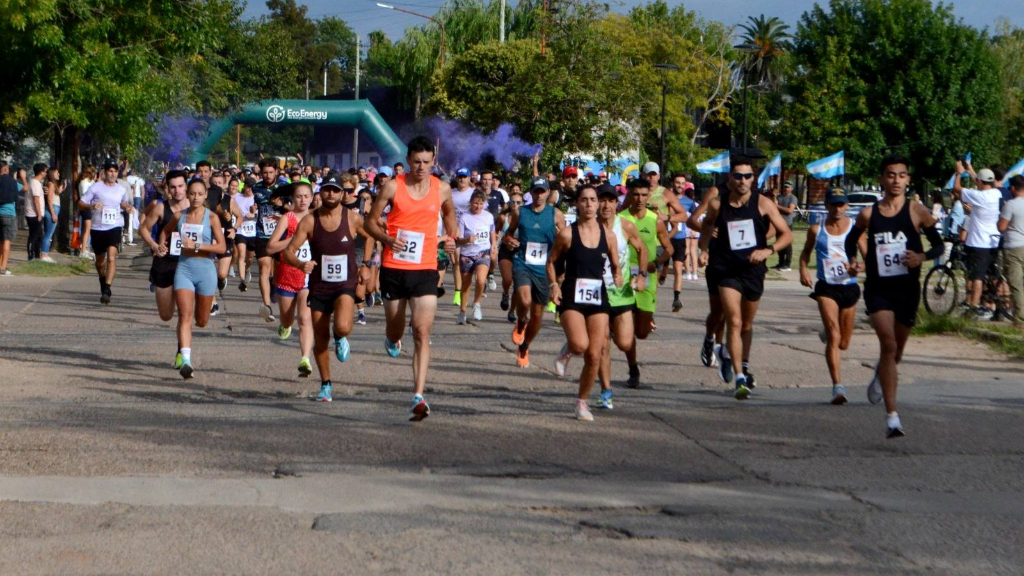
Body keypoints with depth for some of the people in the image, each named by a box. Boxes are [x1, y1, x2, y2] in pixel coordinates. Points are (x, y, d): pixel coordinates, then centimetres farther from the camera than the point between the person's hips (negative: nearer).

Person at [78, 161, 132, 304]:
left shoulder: (122, 190, 9)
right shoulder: (95, 187, 0)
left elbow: (126, 204, 27)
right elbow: (80, 204, -1)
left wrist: (127, 207, 3)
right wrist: (91, 206, -21)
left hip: (115, 227, 0)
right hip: (98, 228, 0)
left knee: (112, 257, -21)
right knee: (100, 261, 14)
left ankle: (107, 290, -26)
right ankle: (103, 283, 43)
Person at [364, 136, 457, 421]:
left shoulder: (442, 189, 2)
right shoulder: (393, 187, -4)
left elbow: (449, 214, 24)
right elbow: (371, 221, 2)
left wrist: (451, 238, 9)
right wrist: (387, 239, -16)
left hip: (425, 269, 0)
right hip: (393, 268, 0)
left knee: (422, 332, -13)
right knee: (396, 328, 14)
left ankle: (418, 397, -17)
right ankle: (393, 340, 55)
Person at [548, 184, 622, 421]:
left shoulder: (607, 234, 5)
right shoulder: (567, 234, -3)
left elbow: (615, 266, 15)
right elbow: (551, 261, 7)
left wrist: (618, 277, -4)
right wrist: (554, 284, -8)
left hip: (598, 297, 3)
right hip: (572, 297, -3)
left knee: (594, 355, -1)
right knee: (579, 344, -25)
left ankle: (582, 401, 18)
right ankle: (568, 348, 14)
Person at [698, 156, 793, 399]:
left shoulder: (763, 203, -7)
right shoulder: (717, 204, -4)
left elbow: (787, 234, -5)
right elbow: (708, 224, 18)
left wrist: (768, 250, -22)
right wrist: (704, 249, 3)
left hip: (753, 269, 1)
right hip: (726, 269, -1)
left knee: (747, 324, 17)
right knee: (734, 322, -16)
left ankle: (743, 364, 44)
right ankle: (740, 379, -16)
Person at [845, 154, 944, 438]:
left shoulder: (917, 211, -3)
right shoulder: (869, 214, 0)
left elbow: (939, 245, 3)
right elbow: (851, 239, 17)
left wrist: (922, 257, -17)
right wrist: (853, 261, -3)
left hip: (907, 288, 1)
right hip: (877, 289, -1)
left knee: (896, 351, 16)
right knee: (889, 345, -19)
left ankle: (881, 375, 54)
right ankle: (892, 415, -19)